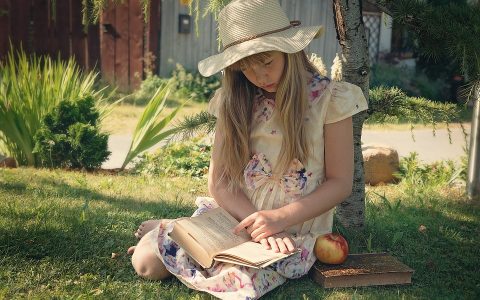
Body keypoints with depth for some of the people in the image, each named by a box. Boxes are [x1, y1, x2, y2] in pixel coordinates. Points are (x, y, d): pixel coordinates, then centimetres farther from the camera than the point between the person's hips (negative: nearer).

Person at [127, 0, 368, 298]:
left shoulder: (328, 99, -10)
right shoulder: (235, 101, 0)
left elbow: (340, 183, -8)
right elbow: (219, 181, -2)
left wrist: (279, 218, -21)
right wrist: (257, 223, -20)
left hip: (295, 231, -2)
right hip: (235, 216, 2)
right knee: (146, 261, -16)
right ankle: (165, 231, 18)